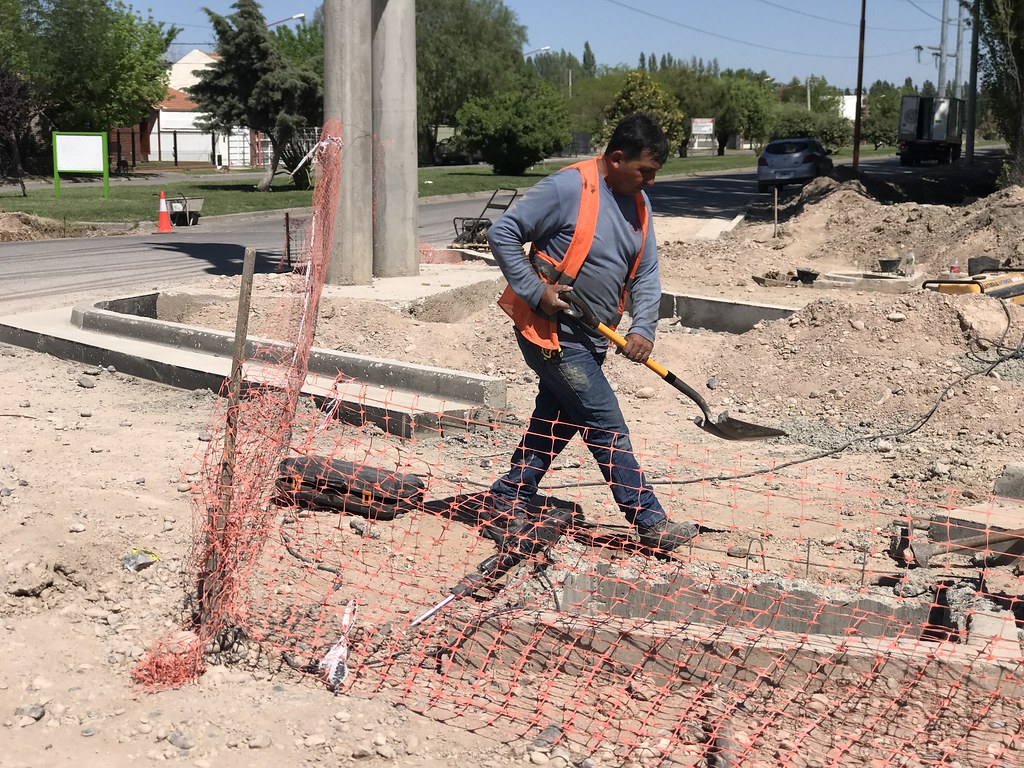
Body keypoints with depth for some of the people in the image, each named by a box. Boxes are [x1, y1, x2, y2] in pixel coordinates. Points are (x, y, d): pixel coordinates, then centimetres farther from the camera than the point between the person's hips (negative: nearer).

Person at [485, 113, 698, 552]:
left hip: (591, 339, 9)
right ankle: (650, 523, 2)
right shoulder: (568, 188, -18)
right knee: (607, 429, -5)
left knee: (554, 427, 16)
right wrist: (535, 291, -19)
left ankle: (506, 505, 29)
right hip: (552, 332, -9)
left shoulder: (638, 203, 7)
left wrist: (642, 328, -8)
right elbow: (502, 234, -15)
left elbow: (646, 273, 8)